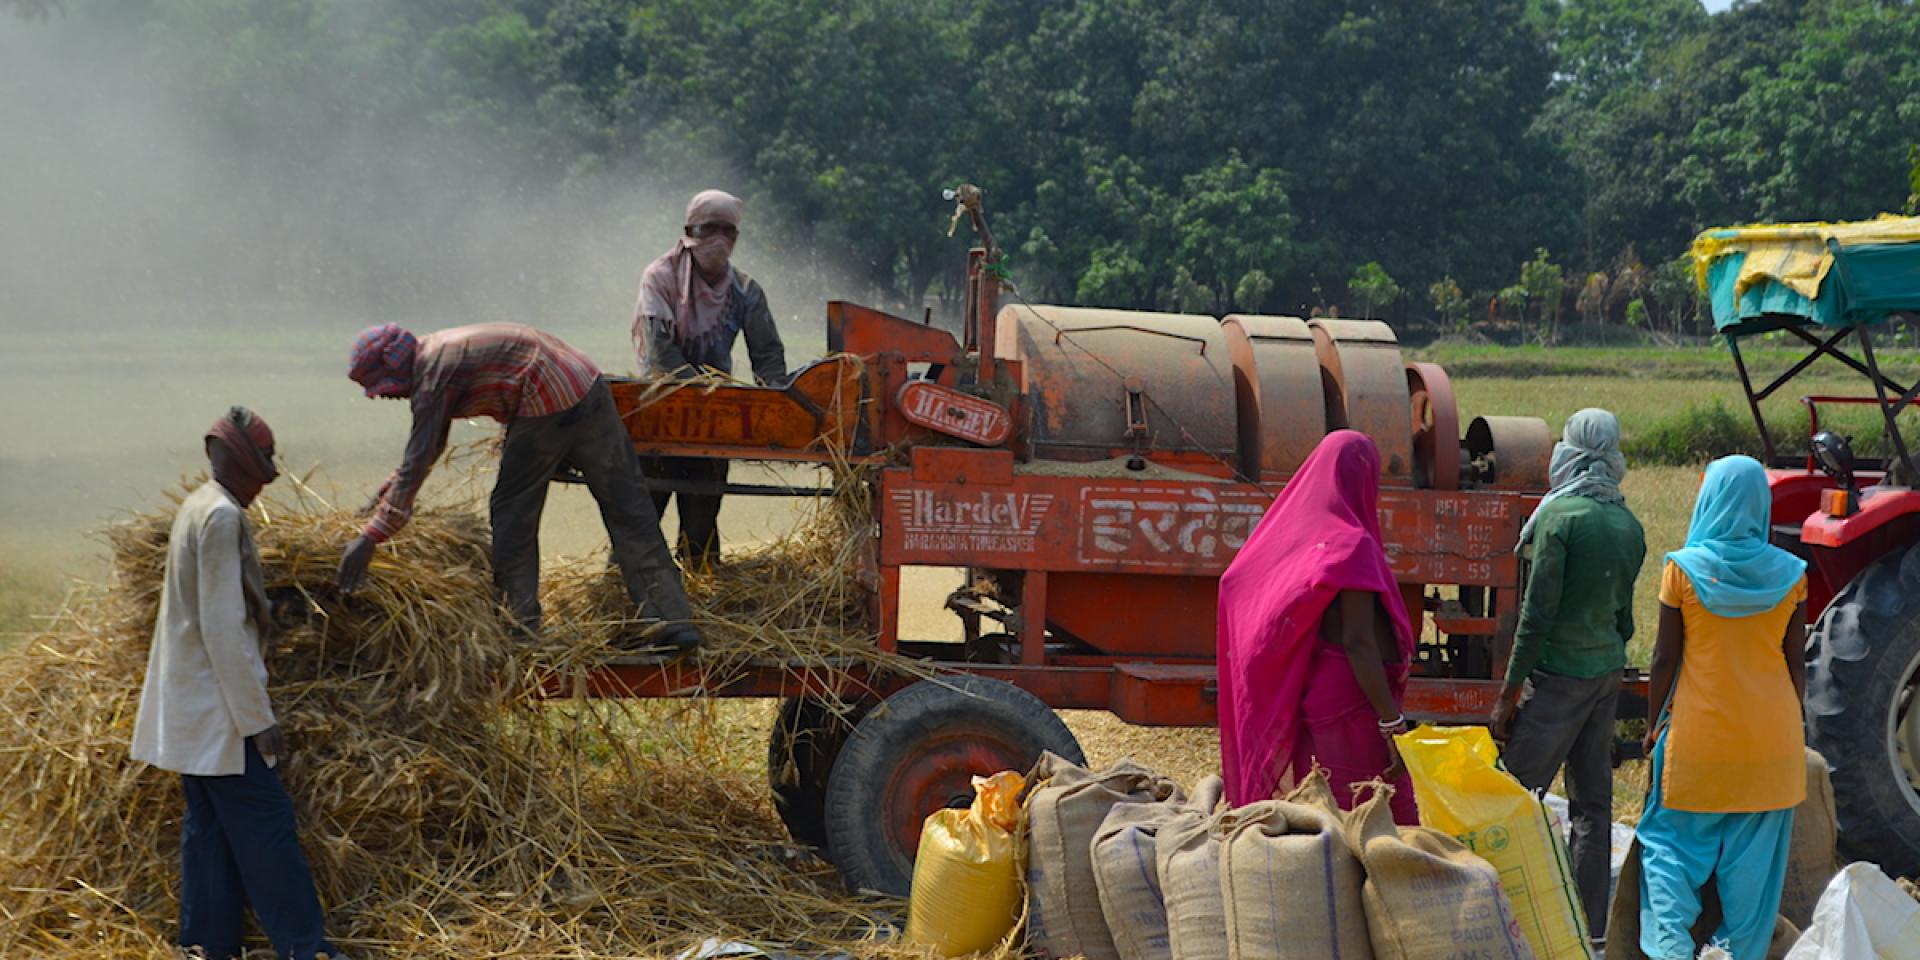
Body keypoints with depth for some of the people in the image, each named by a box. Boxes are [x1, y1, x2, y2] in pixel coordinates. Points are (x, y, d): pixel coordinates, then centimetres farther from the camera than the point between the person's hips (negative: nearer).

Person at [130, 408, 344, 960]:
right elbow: (223, 629, -21)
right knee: (265, 823, -7)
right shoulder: (223, 519, -18)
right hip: (218, 708, -10)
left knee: (210, 824, 11)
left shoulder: (198, 509, 12)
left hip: (193, 708, 10)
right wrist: (259, 718, -18)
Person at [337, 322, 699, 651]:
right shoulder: (436, 351, 20)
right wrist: (385, 492, 35)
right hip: (588, 386, 9)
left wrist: (370, 536, -14)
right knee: (628, 508, 6)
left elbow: (418, 461, -14)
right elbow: (429, 446, 32)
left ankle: (520, 625, 12)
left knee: (513, 513, 9)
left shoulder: (432, 376, -8)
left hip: (546, 409, -9)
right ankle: (672, 619, 6)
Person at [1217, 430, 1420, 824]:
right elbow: (1358, 642, -20)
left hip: (1308, 701, 8)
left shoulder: (1296, 533, 7)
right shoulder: (1352, 544, -14)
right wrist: (1393, 723, -20)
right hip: (1352, 703, -8)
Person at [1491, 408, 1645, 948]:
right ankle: (1593, 927, 14)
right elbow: (1625, 613, 15)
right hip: (1607, 671, 8)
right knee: (1592, 799, 11)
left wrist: (1509, 693, -11)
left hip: (1560, 673, -8)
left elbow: (1538, 613, -15)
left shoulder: (1560, 515, -13)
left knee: (1519, 792, -4)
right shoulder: (1628, 524, 9)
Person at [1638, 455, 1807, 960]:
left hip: (1700, 729, -2)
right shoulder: (1790, 573, -2)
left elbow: (1665, 658, -3)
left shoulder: (1683, 568, -7)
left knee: (1673, 841, 10)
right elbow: (1797, 663, 3)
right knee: (1752, 857, 9)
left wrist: (1654, 723, 9)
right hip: (1772, 733, 2)